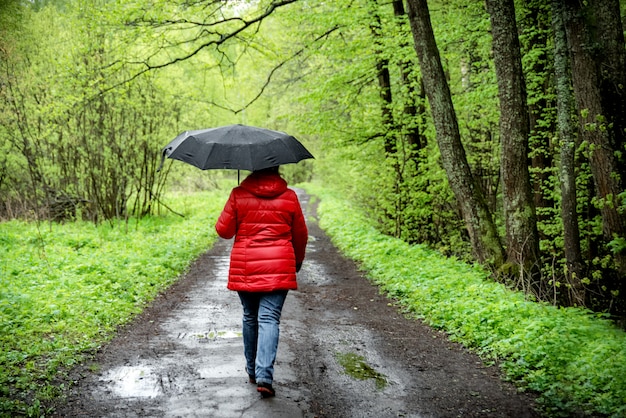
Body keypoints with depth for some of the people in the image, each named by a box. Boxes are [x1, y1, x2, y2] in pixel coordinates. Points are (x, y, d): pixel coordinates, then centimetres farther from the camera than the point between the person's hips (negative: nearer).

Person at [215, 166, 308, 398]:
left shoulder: (239, 195, -2)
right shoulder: (289, 197, 2)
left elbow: (224, 230, 2)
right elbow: (300, 235, 10)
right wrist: (298, 261, 27)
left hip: (244, 269, 1)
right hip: (278, 269, -1)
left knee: (250, 317, 16)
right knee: (269, 319, -3)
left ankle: (252, 370, 27)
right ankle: (264, 375, -16)